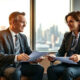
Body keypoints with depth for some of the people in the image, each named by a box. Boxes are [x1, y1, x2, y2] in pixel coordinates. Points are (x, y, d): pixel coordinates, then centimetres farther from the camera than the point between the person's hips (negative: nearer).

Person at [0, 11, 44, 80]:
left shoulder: (23, 37, 15)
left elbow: (29, 52, 17)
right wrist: (16, 57, -33)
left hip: (21, 65, 6)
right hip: (7, 66, -6)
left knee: (39, 69, -16)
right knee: (15, 72, -37)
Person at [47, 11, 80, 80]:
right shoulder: (67, 35, 15)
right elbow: (61, 52, 10)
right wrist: (54, 57, -11)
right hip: (67, 64, 4)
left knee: (67, 72, -36)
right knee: (51, 69, -25)